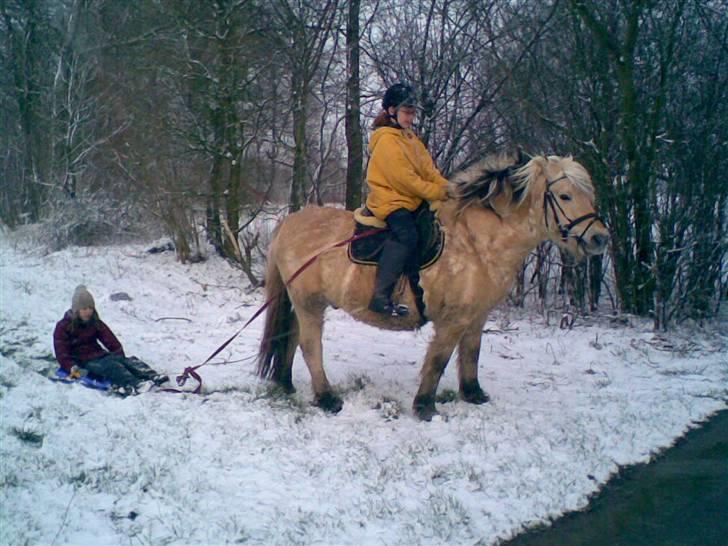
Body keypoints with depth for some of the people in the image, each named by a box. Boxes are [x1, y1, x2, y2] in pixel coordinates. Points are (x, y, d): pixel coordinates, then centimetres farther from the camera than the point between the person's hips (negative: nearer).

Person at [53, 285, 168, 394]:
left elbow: (112, 342, 9)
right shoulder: (63, 327, -1)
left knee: (128, 361, -23)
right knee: (111, 366, -34)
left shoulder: (95, 323, 14)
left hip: (100, 355, 5)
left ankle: (152, 376, -47)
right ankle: (134, 384, -60)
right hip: (84, 362, -5)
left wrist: (120, 357, -8)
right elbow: (61, 353, -9)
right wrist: (73, 368, -25)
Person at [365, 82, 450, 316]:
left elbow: (429, 169, 15)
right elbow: (404, 178, -17)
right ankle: (381, 297, -34)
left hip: (412, 201, 10)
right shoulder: (386, 140, -11)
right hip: (390, 200, -10)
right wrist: (437, 193, -14)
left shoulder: (410, 138, 20)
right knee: (406, 235, -31)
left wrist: (447, 188, -2)